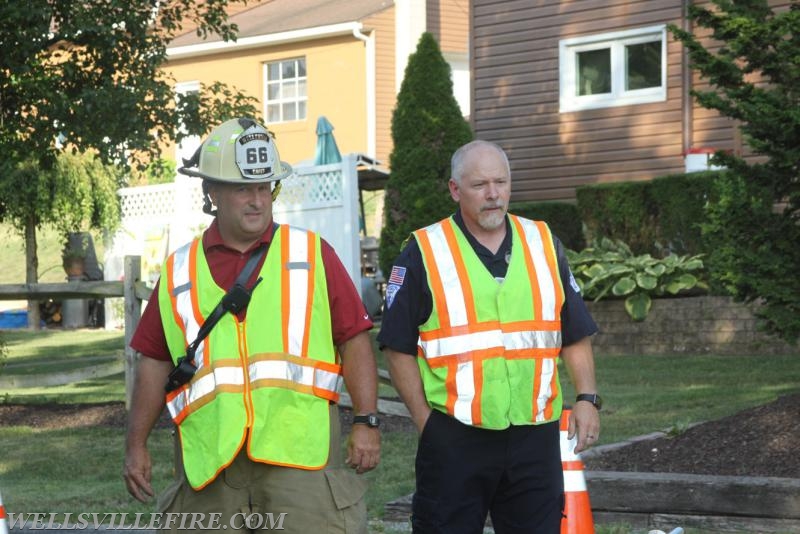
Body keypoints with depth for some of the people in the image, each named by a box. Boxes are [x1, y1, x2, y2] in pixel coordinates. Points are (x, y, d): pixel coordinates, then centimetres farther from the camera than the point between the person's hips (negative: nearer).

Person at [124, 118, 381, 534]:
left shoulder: (311, 253, 8)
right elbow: (156, 360, 16)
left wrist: (366, 421, -3)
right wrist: (136, 445, 11)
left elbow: (354, 339, 5)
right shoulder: (180, 272, 13)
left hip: (300, 453, -2)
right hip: (211, 460, 2)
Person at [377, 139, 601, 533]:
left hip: (535, 436, 3)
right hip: (453, 438, -3)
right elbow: (399, 347, -1)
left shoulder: (543, 245, 11)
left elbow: (575, 335, 14)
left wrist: (587, 398, 2)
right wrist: (424, 418, -7)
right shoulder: (424, 253, -1)